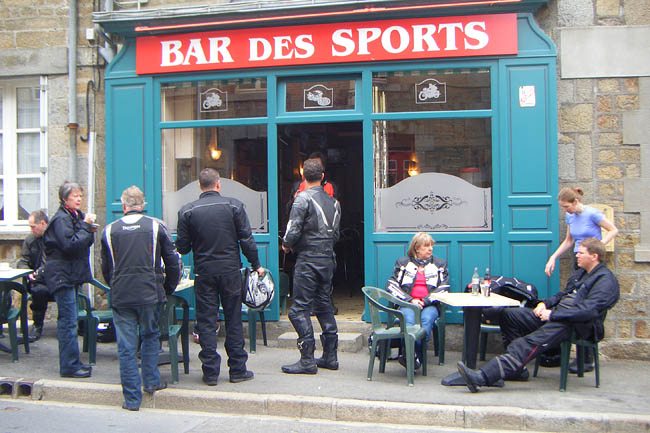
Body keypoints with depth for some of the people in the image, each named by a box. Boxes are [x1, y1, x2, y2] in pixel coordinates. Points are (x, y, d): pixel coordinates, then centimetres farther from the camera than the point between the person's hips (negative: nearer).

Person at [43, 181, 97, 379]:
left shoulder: (76, 216, 16)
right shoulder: (61, 219, -13)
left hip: (72, 275, 10)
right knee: (69, 320, -8)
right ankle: (69, 366, -3)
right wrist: (86, 226, -17)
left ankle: (71, 362, 21)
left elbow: (85, 242, 19)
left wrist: (90, 231, 0)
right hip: (62, 275, -10)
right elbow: (70, 244, -23)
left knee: (67, 320, 14)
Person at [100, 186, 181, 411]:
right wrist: (168, 288, 17)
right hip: (150, 294, 0)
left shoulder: (110, 230, 5)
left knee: (126, 347, 5)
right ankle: (151, 381, 24)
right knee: (150, 336, 22)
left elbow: (105, 268, 14)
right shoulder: (156, 226, 1)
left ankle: (132, 399, 9)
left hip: (120, 297, 1)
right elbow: (173, 261, 4)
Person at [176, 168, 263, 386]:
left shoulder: (187, 211, -2)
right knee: (233, 320, 9)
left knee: (206, 322, 6)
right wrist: (256, 265, 7)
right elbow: (247, 239, -3)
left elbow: (182, 247, 0)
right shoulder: (234, 206, -3)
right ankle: (237, 370, 14)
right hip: (230, 270, 0)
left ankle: (210, 372, 8)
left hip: (204, 272, 0)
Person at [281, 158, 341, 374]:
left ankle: (307, 360, -4)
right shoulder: (333, 202, 11)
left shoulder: (303, 198, -10)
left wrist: (286, 244, 3)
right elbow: (336, 233, 14)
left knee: (300, 309, -3)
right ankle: (330, 356, 18)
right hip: (327, 260, 7)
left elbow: (293, 230, -15)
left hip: (308, 260, -7)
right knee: (324, 307, 14)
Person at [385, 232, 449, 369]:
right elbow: (391, 286, 5)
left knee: (427, 319, -34)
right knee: (410, 319, -35)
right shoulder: (403, 263, 17)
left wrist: (425, 301, -10)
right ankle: (415, 356, -48)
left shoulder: (440, 264, 19)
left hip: (430, 305, 0)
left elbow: (443, 288, 5)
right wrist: (411, 300, -9)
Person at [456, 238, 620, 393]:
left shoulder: (605, 280, -9)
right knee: (509, 315, 2)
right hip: (555, 314, 10)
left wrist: (553, 315, -20)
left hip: (575, 325, -10)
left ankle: (483, 377, -41)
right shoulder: (581, 273, 22)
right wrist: (545, 304, 7)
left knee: (529, 344, -28)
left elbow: (588, 310, -21)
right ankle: (515, 369, 0)